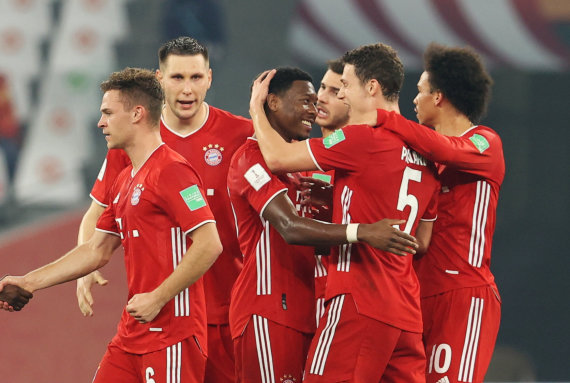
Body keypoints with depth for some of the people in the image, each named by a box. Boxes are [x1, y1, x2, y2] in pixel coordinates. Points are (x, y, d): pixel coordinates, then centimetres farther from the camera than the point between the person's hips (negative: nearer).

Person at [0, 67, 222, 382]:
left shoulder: (171, 170, -12)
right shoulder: (125, 180, 18)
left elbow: (209, 245, -20)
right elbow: (97, 251, 24)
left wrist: (157, 298, -20)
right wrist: (30, 282, 19)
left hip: (171, 335, -9)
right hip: (131, 334, 9)